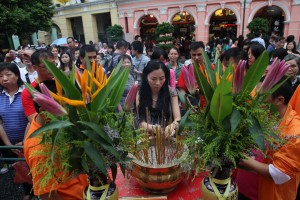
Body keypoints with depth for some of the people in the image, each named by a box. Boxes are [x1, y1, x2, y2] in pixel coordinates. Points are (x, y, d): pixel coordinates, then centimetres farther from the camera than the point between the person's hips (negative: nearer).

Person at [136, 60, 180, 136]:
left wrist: (172, 126, -33)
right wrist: (151, 128, -28)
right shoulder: (140, 94, -3)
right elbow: (141, 121, -8)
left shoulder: (171, 92, -3)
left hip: (167, 135, -1)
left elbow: (178, 118, -11)